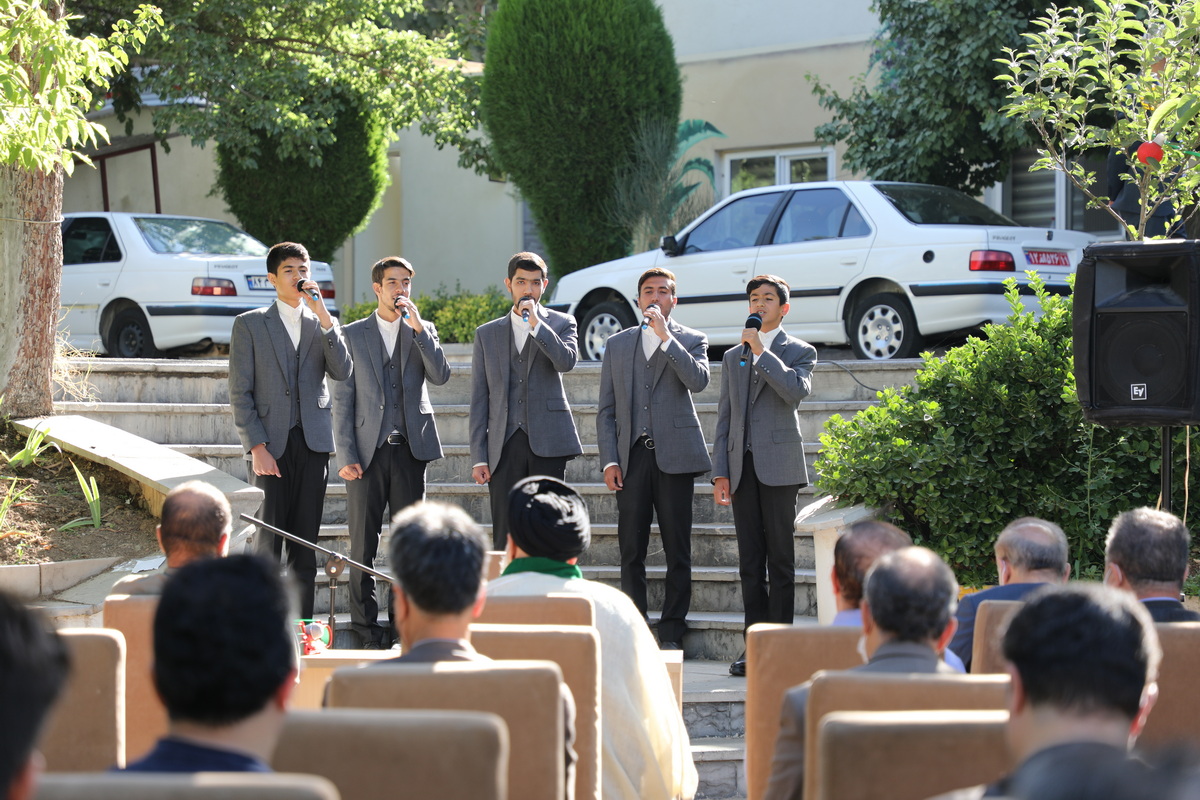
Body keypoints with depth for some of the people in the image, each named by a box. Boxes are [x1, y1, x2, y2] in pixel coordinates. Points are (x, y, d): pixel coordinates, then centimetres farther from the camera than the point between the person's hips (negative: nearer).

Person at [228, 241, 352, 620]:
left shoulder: (322, 324, 14)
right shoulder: (249, 324, 4)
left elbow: (342, 371, -4)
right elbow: (239, 393, 0)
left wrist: (322, 313, -10)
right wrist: (256, 446, -10)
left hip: (313, 443, 3)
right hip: (270, 443, -3)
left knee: (306, 542, 4)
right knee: (267, 540, -4)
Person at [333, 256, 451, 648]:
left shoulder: (423, 332, 12)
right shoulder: (353, 334, 6)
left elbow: (440, 375, -5)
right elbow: (342, 399, 3)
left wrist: (418, 327, -11)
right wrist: (346, 455, -6)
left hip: (410, 449, 1)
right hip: (367, 450, -1)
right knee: (362, 542, 0)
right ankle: (365, 626, 6)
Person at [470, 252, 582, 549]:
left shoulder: (561, 323, 10)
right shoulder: (487, 334, 14)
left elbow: (567, 361, -12)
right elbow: (479, 399, 10)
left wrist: (536, 323, -13)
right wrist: (478, 457, 3)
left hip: (547, 441, -1)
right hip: (505, 445, 2)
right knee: (504, 538, -1)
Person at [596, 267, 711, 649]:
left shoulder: (690, 340, 7)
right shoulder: (617, 344, 15)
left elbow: (698, 380, -14)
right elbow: (606, 409, 13)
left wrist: (666, 337, -15)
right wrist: (609, 460, 2)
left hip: (674, 456, -2)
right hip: (632, 457, 2)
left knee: (677, 550, 0)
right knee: (631, 550, 2)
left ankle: (671, 632, 5)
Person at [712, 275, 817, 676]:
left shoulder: (800, 351, 6)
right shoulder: (733, 357, 19)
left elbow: (797, 390, -16)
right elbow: (725, 417, 16)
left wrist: (761, 351, -13)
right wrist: (720, 472, 8)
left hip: (778, 465, -4)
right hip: (742, 467, 4)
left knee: (780, 558, -3)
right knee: (750, 560, 4)